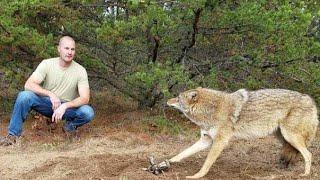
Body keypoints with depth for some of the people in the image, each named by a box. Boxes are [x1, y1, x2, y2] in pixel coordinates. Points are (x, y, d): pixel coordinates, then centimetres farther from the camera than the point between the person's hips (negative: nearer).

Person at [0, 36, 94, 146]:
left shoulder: (80, 70, -13)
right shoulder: (47, 64, -11)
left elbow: (85, 98, -20)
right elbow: (28, 85, -21)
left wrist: (64, 106, -36)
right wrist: (51, 94, -35)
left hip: (67, 107, 0)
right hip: (46, 103, 0)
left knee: (88, 113, -31)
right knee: (24, 96, -29)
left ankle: (70, 125, 4)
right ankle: (13, 134, -13)